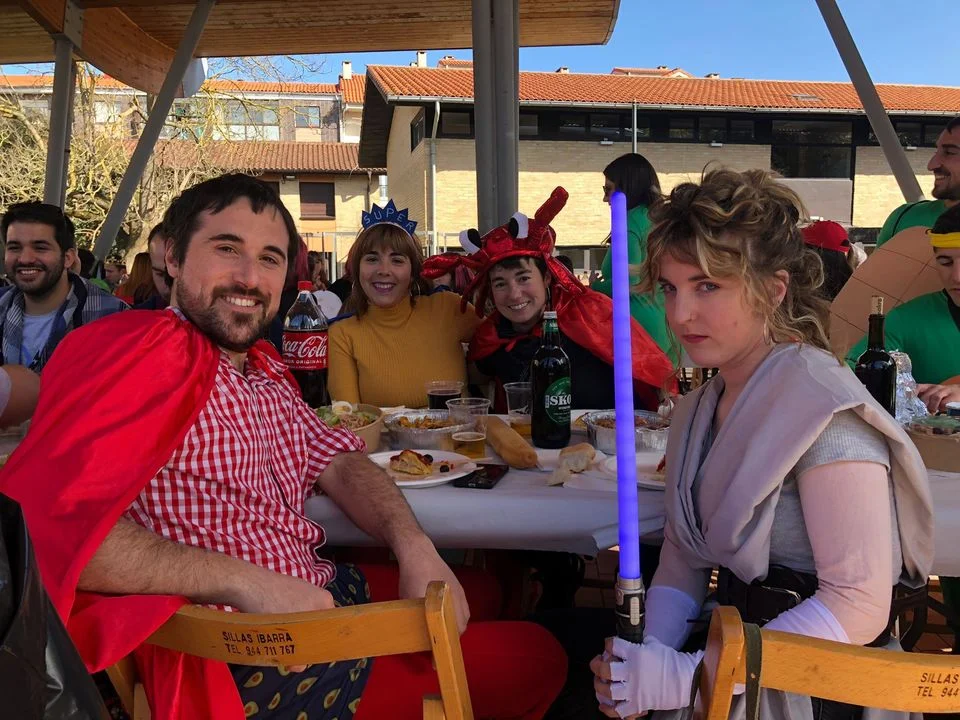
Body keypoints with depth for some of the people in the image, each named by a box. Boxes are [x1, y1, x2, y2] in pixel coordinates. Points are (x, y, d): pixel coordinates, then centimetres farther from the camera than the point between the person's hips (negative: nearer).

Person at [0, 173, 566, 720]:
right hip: (240, 657, -9)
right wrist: (244, 581, -31)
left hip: (321, 591, 9)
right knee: (534, 660, -2)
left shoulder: (264, 366, 12)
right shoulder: (147, 350, -19)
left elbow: (336, 461, 10)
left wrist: (415, 547, -9)